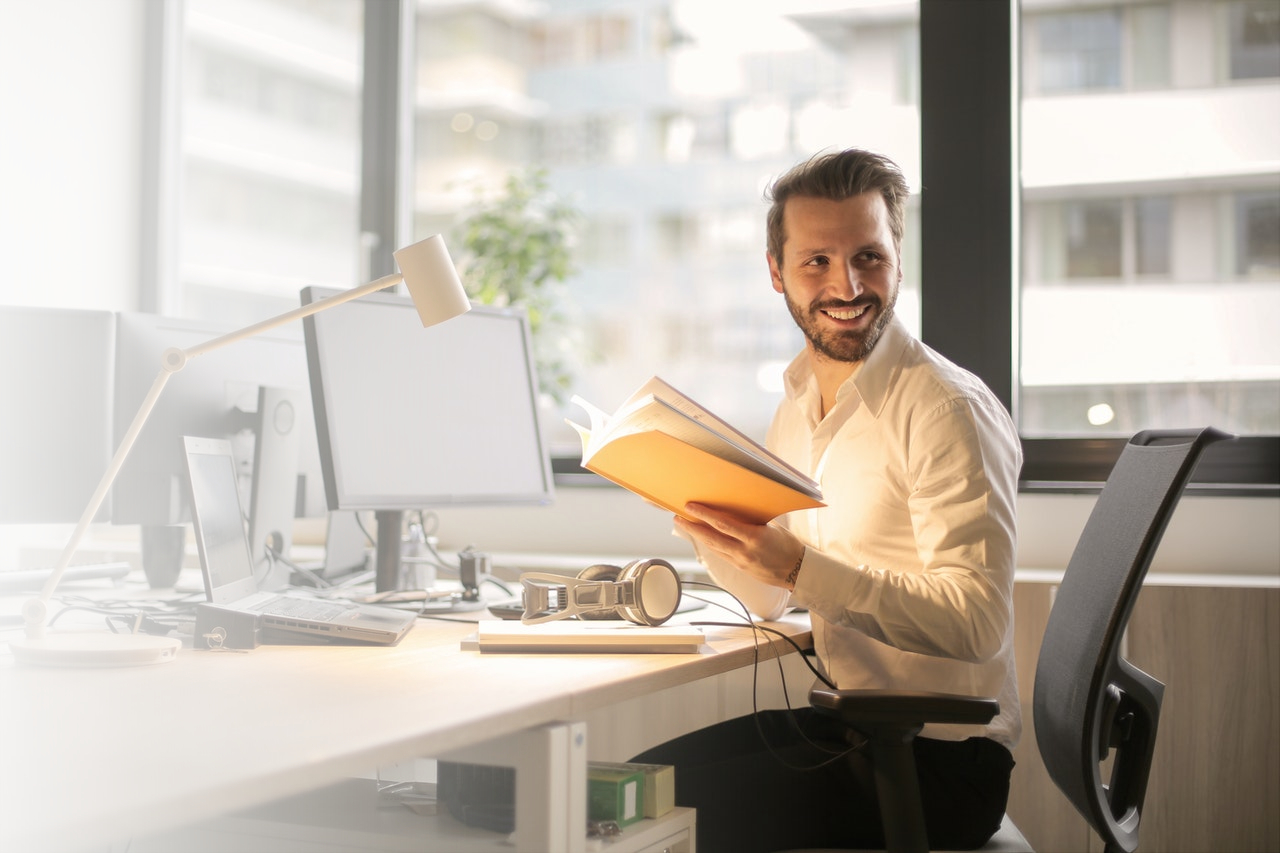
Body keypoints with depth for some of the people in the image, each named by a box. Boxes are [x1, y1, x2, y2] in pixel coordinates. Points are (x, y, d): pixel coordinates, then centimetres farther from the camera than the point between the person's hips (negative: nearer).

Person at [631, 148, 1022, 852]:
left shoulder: (948, 410, -16)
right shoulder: (797, 406, 8)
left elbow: (978, 623, -23)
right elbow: (770, 599, 13)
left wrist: (799, 565, -31)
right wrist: (693, 509, -4)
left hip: (942, 754, -7)